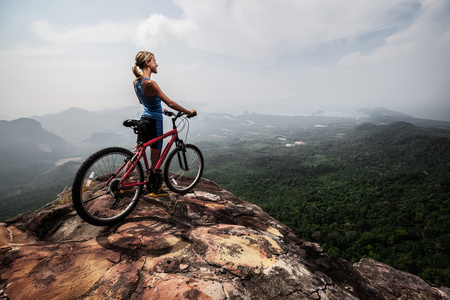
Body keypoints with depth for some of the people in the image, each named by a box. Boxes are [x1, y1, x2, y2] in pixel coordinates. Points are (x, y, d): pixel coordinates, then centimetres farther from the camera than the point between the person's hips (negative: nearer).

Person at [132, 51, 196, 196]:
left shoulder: (136, 82, 5)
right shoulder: (150, 83, -22)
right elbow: (170, 103, -23)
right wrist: (189, 112, -13)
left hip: (143, 120, 8)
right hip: (154, 122, -8)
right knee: (155, 159, 7)